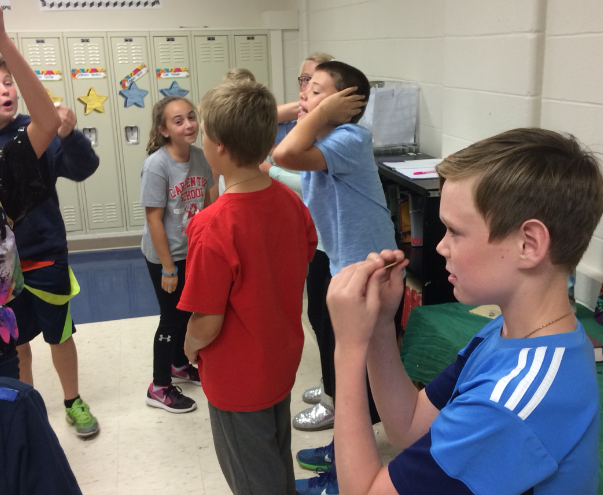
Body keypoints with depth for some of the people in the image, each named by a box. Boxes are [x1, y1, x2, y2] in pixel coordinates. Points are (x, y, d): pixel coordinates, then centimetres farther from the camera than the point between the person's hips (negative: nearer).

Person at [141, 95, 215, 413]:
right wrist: (168, 268, -18)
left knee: (187, 311, 20)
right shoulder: (157, 165, -23)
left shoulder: (200, 156, -5)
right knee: (172, 317, 5)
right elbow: (154, 219, -21)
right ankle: (159, 388, 23)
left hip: (195, 251, 6)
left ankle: (179, 365, 44)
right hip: (165, 256, -6)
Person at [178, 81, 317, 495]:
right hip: (284, 361, 6)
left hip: (238, 378, -6)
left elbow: (207, 325, -25)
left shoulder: (212, 228, -31)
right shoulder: (291, 201, -11)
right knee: (279, 457, 30)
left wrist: (190, 346, -3)